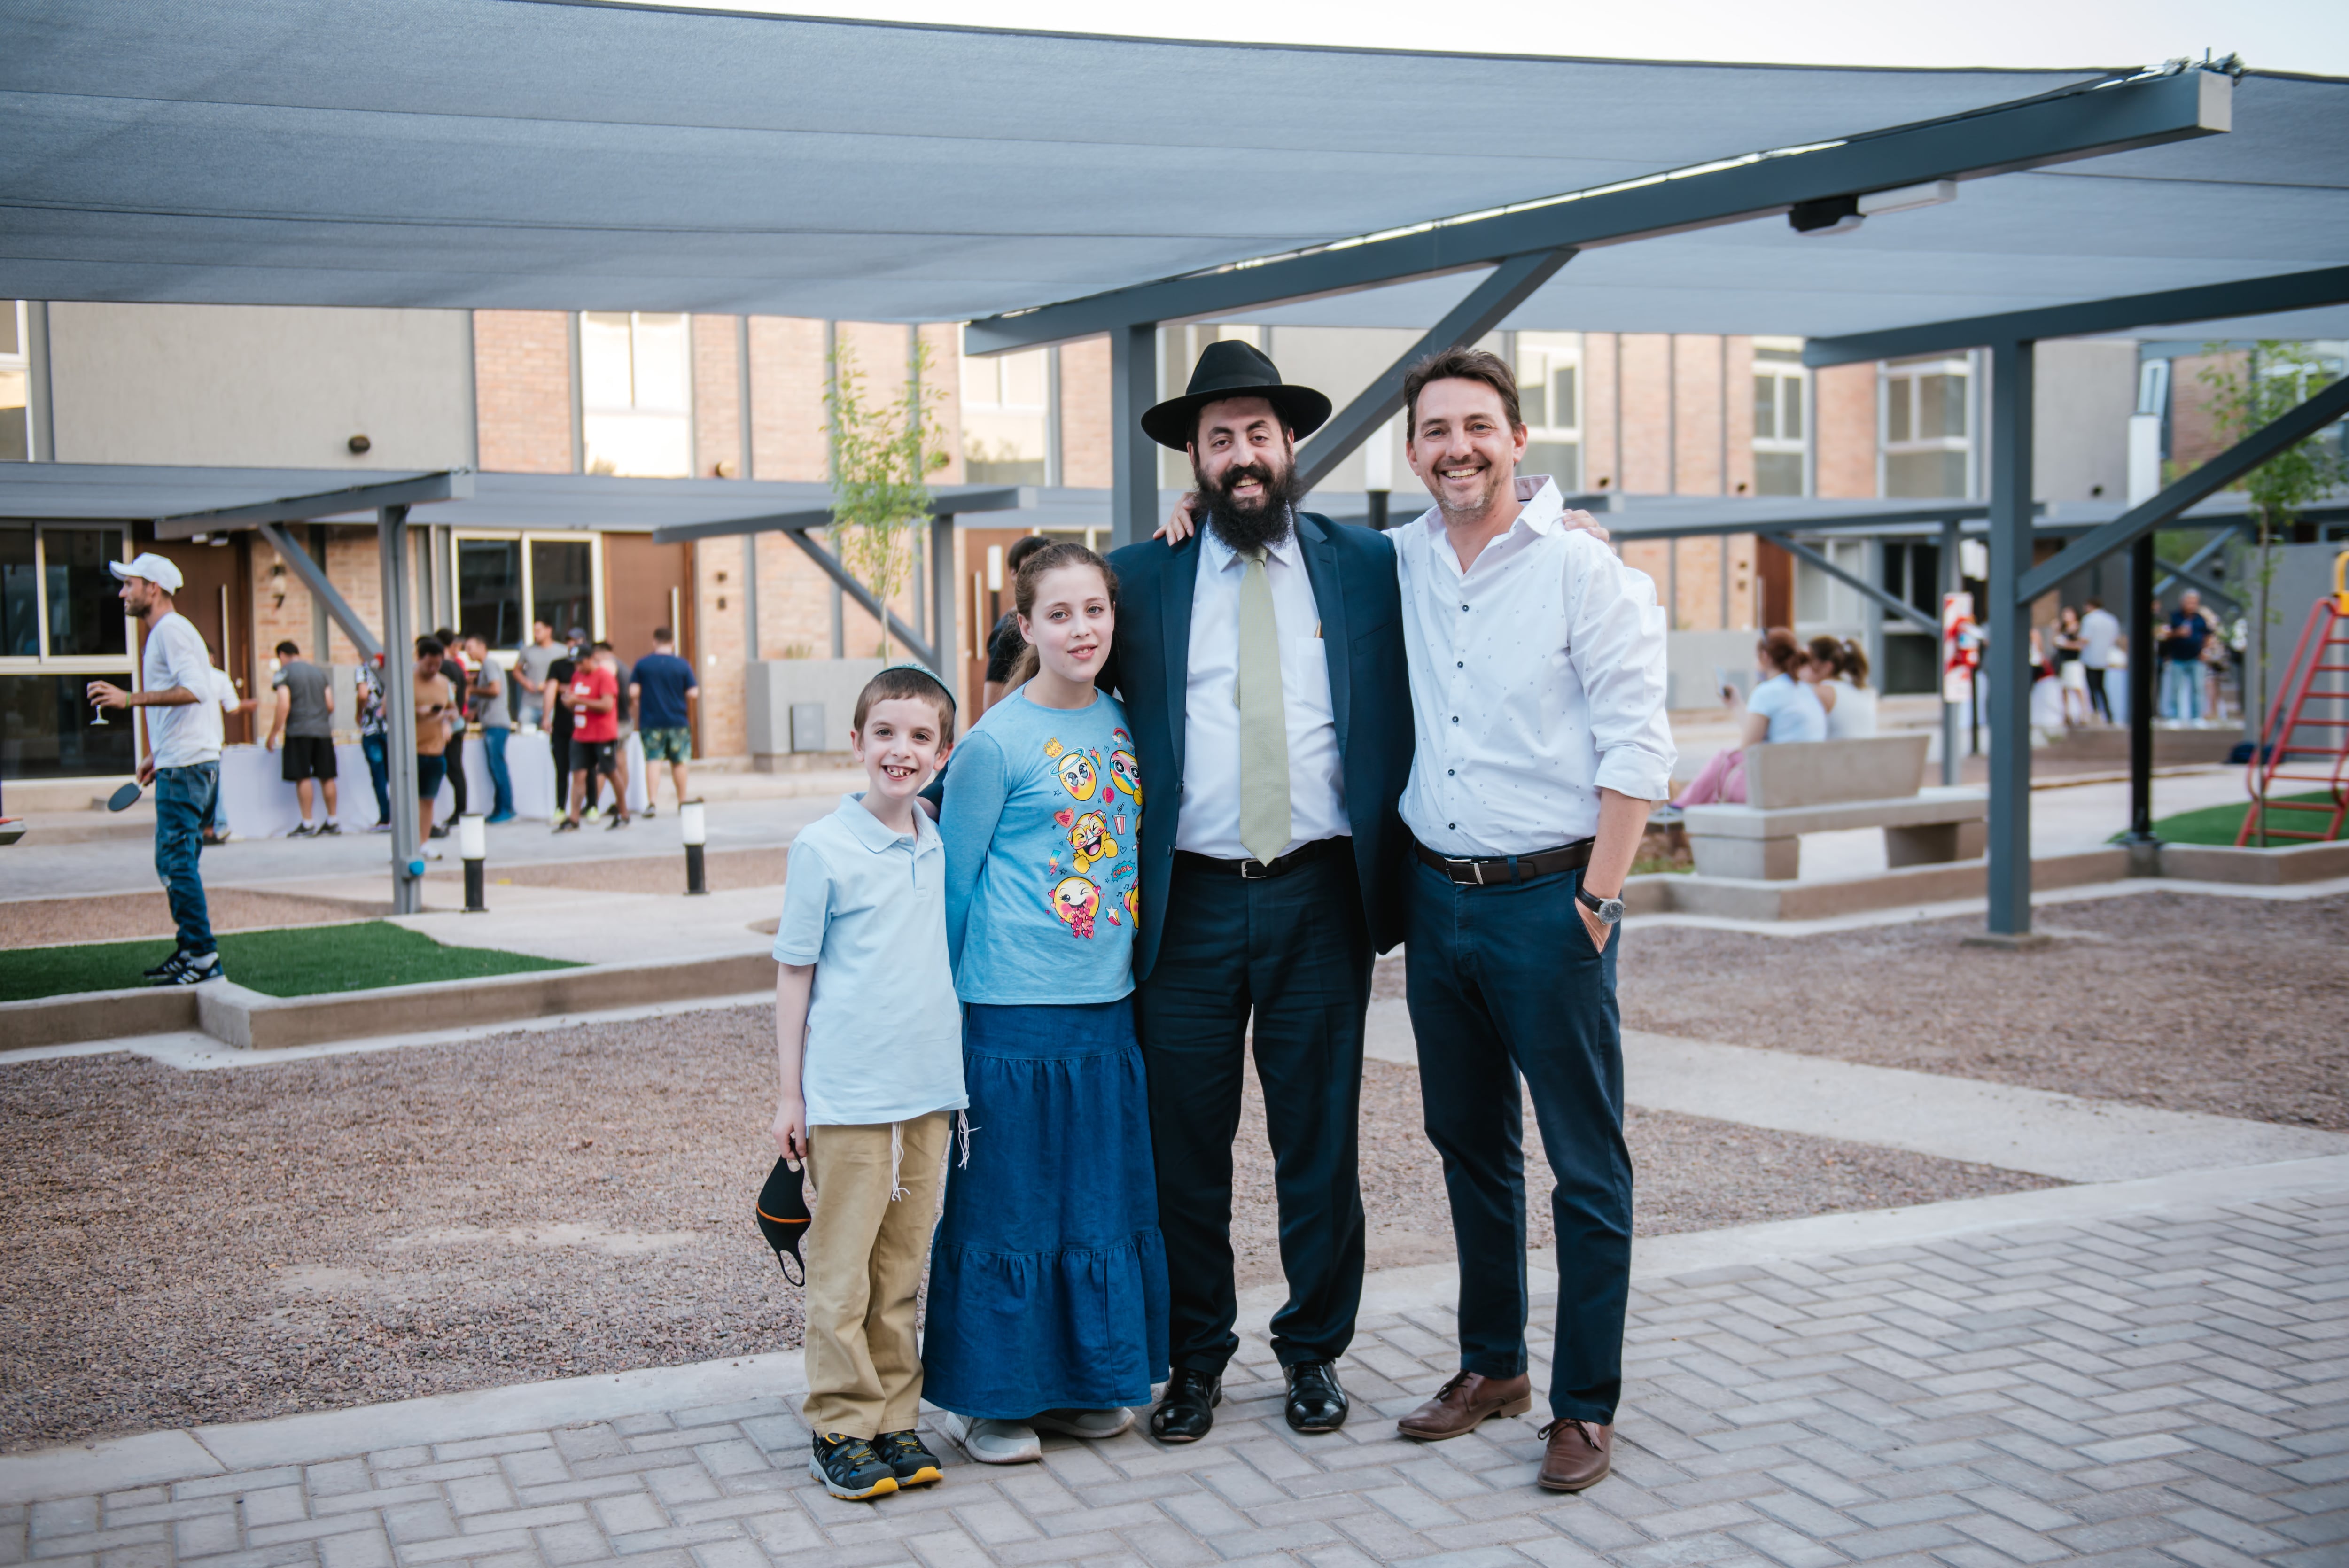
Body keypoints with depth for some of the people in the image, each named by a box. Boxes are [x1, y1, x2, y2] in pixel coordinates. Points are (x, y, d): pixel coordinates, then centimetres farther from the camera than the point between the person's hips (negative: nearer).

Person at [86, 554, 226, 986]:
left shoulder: (172, 629, -11)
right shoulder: (160, 633, 21)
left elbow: (194, 690, -25)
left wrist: (131, 699, -28)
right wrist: (158, 755, 27)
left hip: (186, 766, -10)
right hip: (181, 763, 10)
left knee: (176, 861, -11)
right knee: (176, 861, 13)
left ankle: (204, 958, -10)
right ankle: (190, 951, 18)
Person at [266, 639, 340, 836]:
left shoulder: (284, 673, -1)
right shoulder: (320, 672, 15)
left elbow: (284, 707, -10)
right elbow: (330, 705, 13)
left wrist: (273, 735, -6)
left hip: (298, 731, -5)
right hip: (323, 731, 5)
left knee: (303, 777, -3)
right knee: (326, 777, 8)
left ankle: (308, 824, -5)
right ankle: (333, 822, 10)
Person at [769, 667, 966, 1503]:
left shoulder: (941, 847, 8)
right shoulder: (822, 848, -7)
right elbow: (793, 973, -3)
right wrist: (789, 1093, -3)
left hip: (928, 1091, 5)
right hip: (847, 1092, -5)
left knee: (902, 1267, 11)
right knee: (841, 1270, 1)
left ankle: (894, 1419, 20)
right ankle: (840, 1428, 11)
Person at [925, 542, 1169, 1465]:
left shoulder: (1122, 721, 7)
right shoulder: (996, 743, -10)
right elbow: (953, 882, -4)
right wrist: (945, 999, 0)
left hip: (1109, 1008, 6)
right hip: (1013, 1013, -6)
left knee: (1103, 1204, 12)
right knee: (1006, 1207, 2)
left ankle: (1079, 1382, 26)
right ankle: (987, 1398, 15)